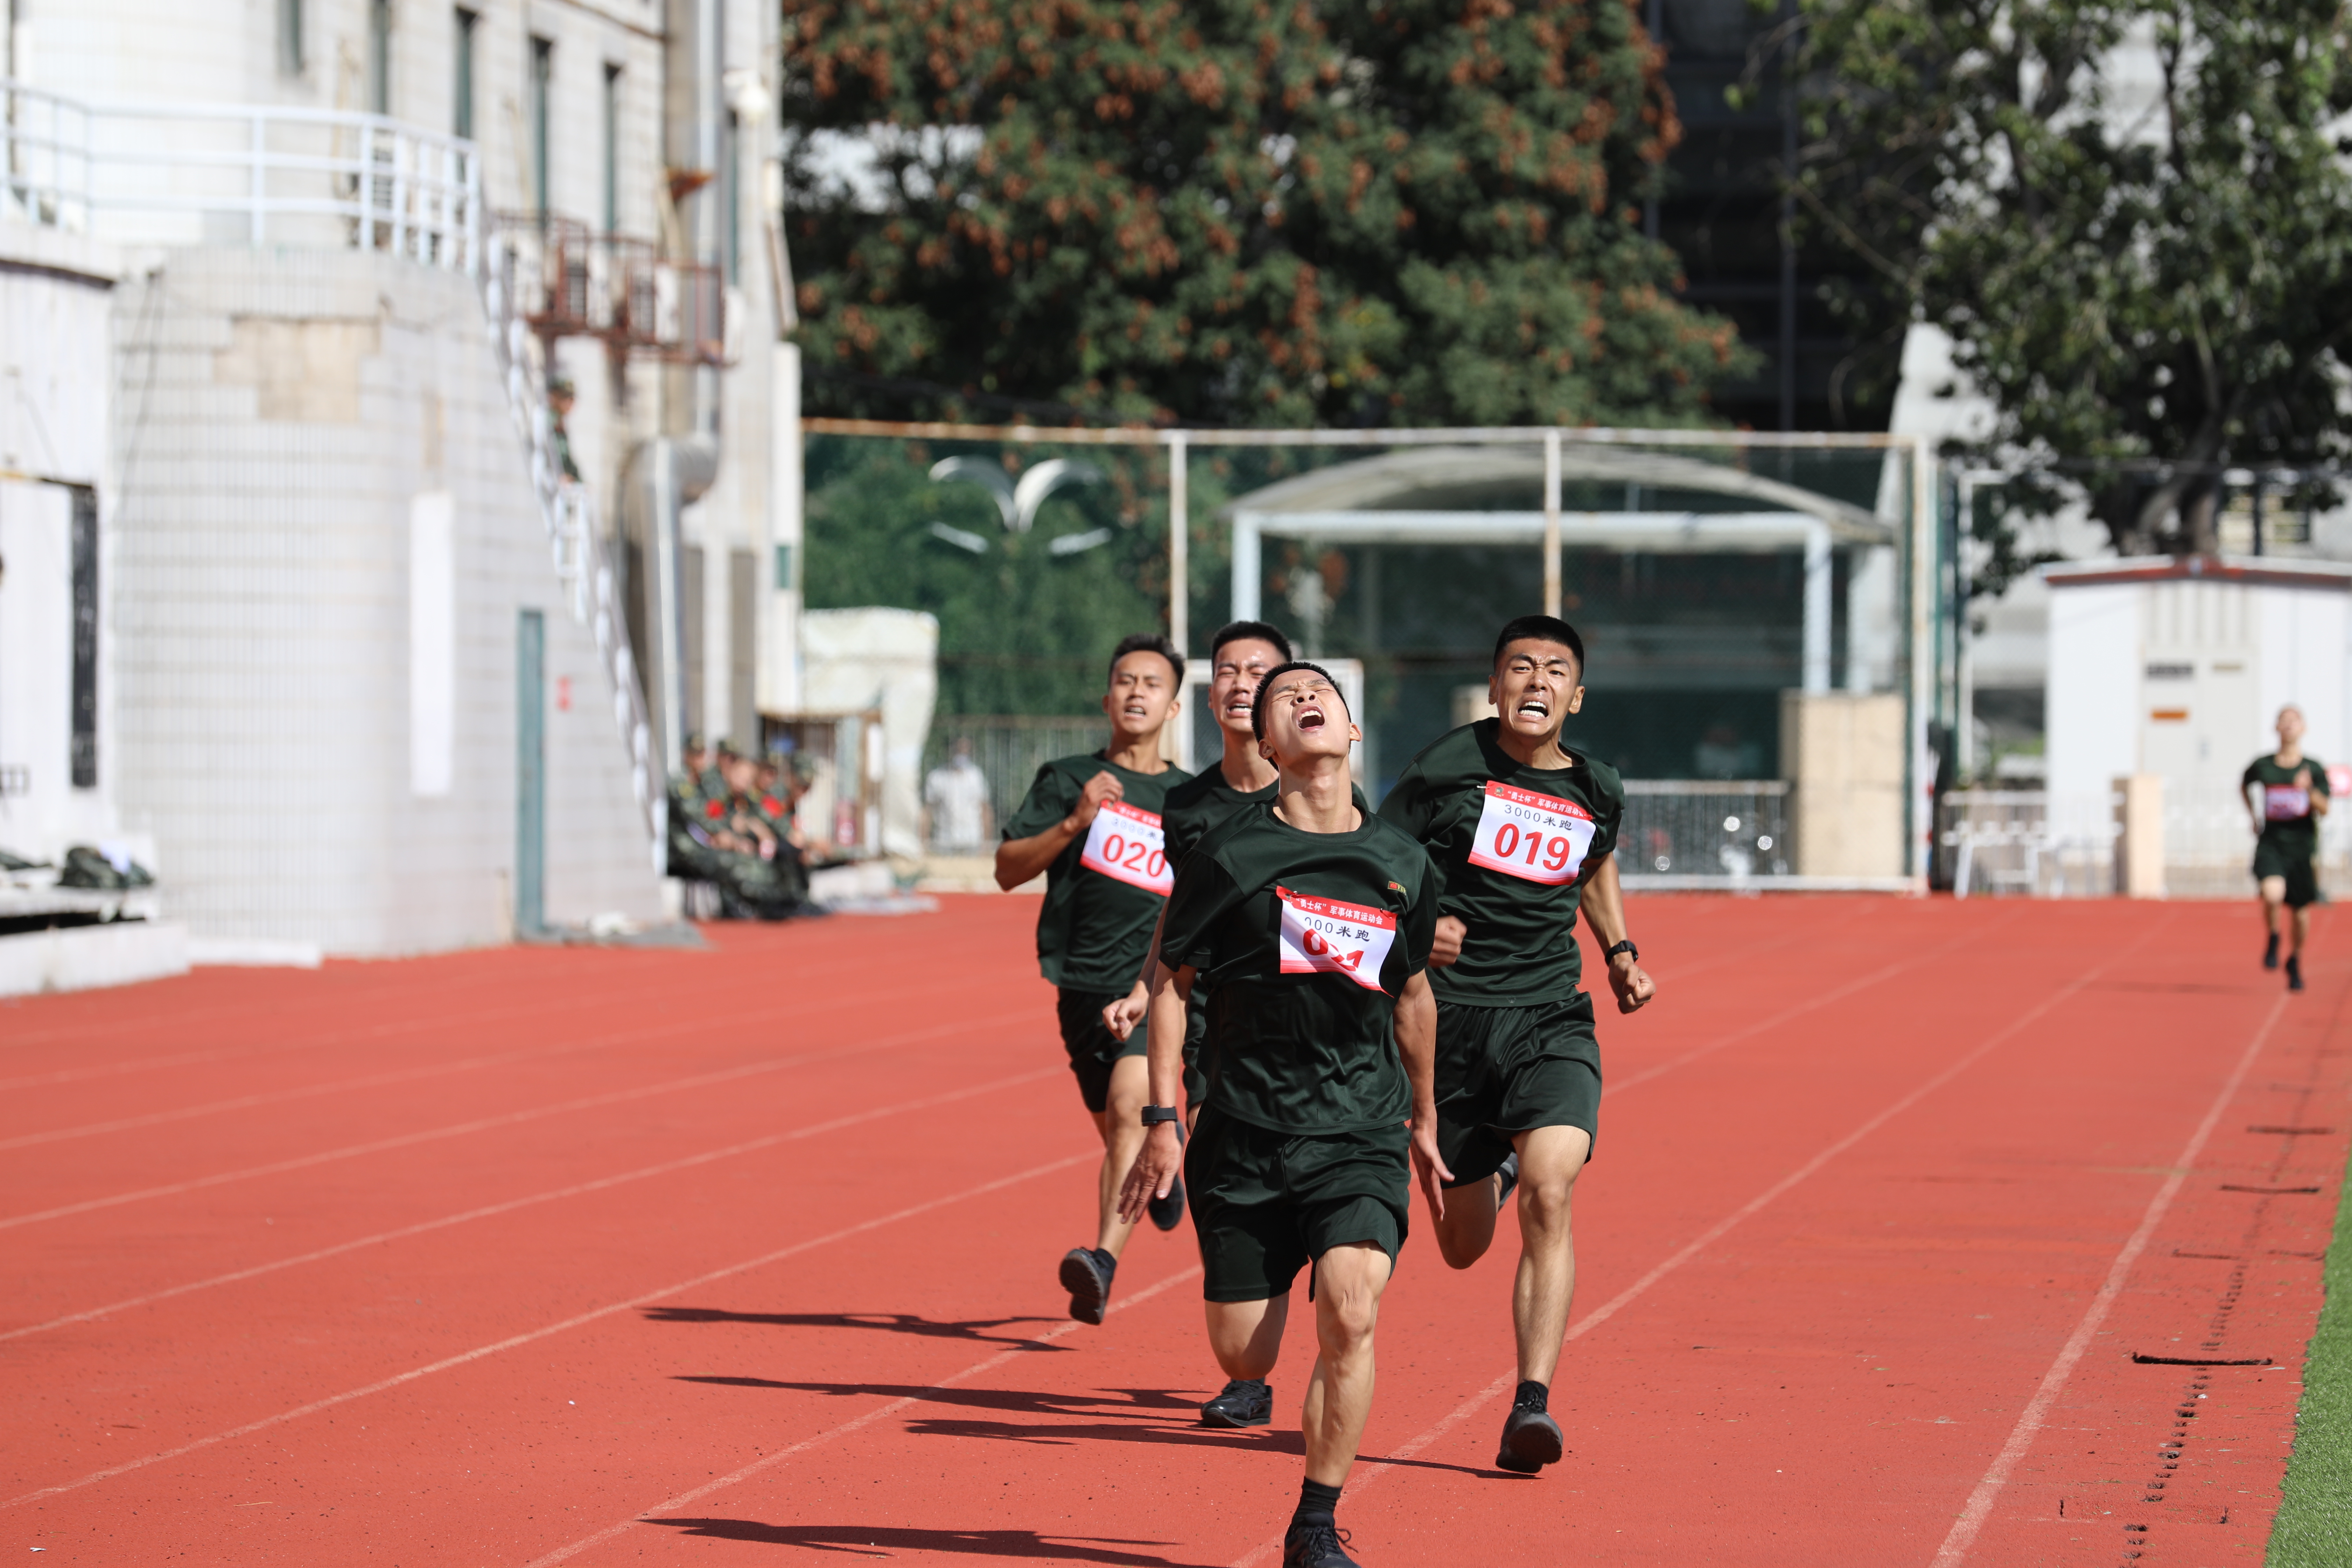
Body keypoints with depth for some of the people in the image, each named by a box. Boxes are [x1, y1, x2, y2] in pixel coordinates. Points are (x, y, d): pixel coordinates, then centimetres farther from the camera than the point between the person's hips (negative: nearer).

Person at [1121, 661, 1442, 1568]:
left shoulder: (1403, 866, 5)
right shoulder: (1230, 854, -4)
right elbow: (1169, 982, 3)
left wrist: (1423, 1118, 29)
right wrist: (1162, 1122, -3)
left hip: (1363, 1137, 1)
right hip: (1246, 1137, -1)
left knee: (1349, 1318, -21)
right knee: (1244, 1358, 1)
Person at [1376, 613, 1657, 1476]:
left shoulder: (1596, 790, 6)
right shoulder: (1448, 767, -6)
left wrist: (1619, 951, 15)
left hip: (1551, 1020, 1)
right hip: (1450, 1016, -1)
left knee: (1548, 1196, -23)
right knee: (1463, 1247, 9)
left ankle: (1532, 1404, -23)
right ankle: (1486, 1174, 48)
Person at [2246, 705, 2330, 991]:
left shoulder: (2314, 769, -1)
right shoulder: (2263, 766, 1)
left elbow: (2324, 809, -7)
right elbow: (2245, 785, 23)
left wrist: (2309, 790, -25)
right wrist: (2254, 816, 17)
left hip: (2302, 846, 1)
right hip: (2271, 844, -1)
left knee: (2301, 910, 8)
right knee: (2273, 895, -27)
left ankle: (2296, 960, 34)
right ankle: (2273, 939, 4)